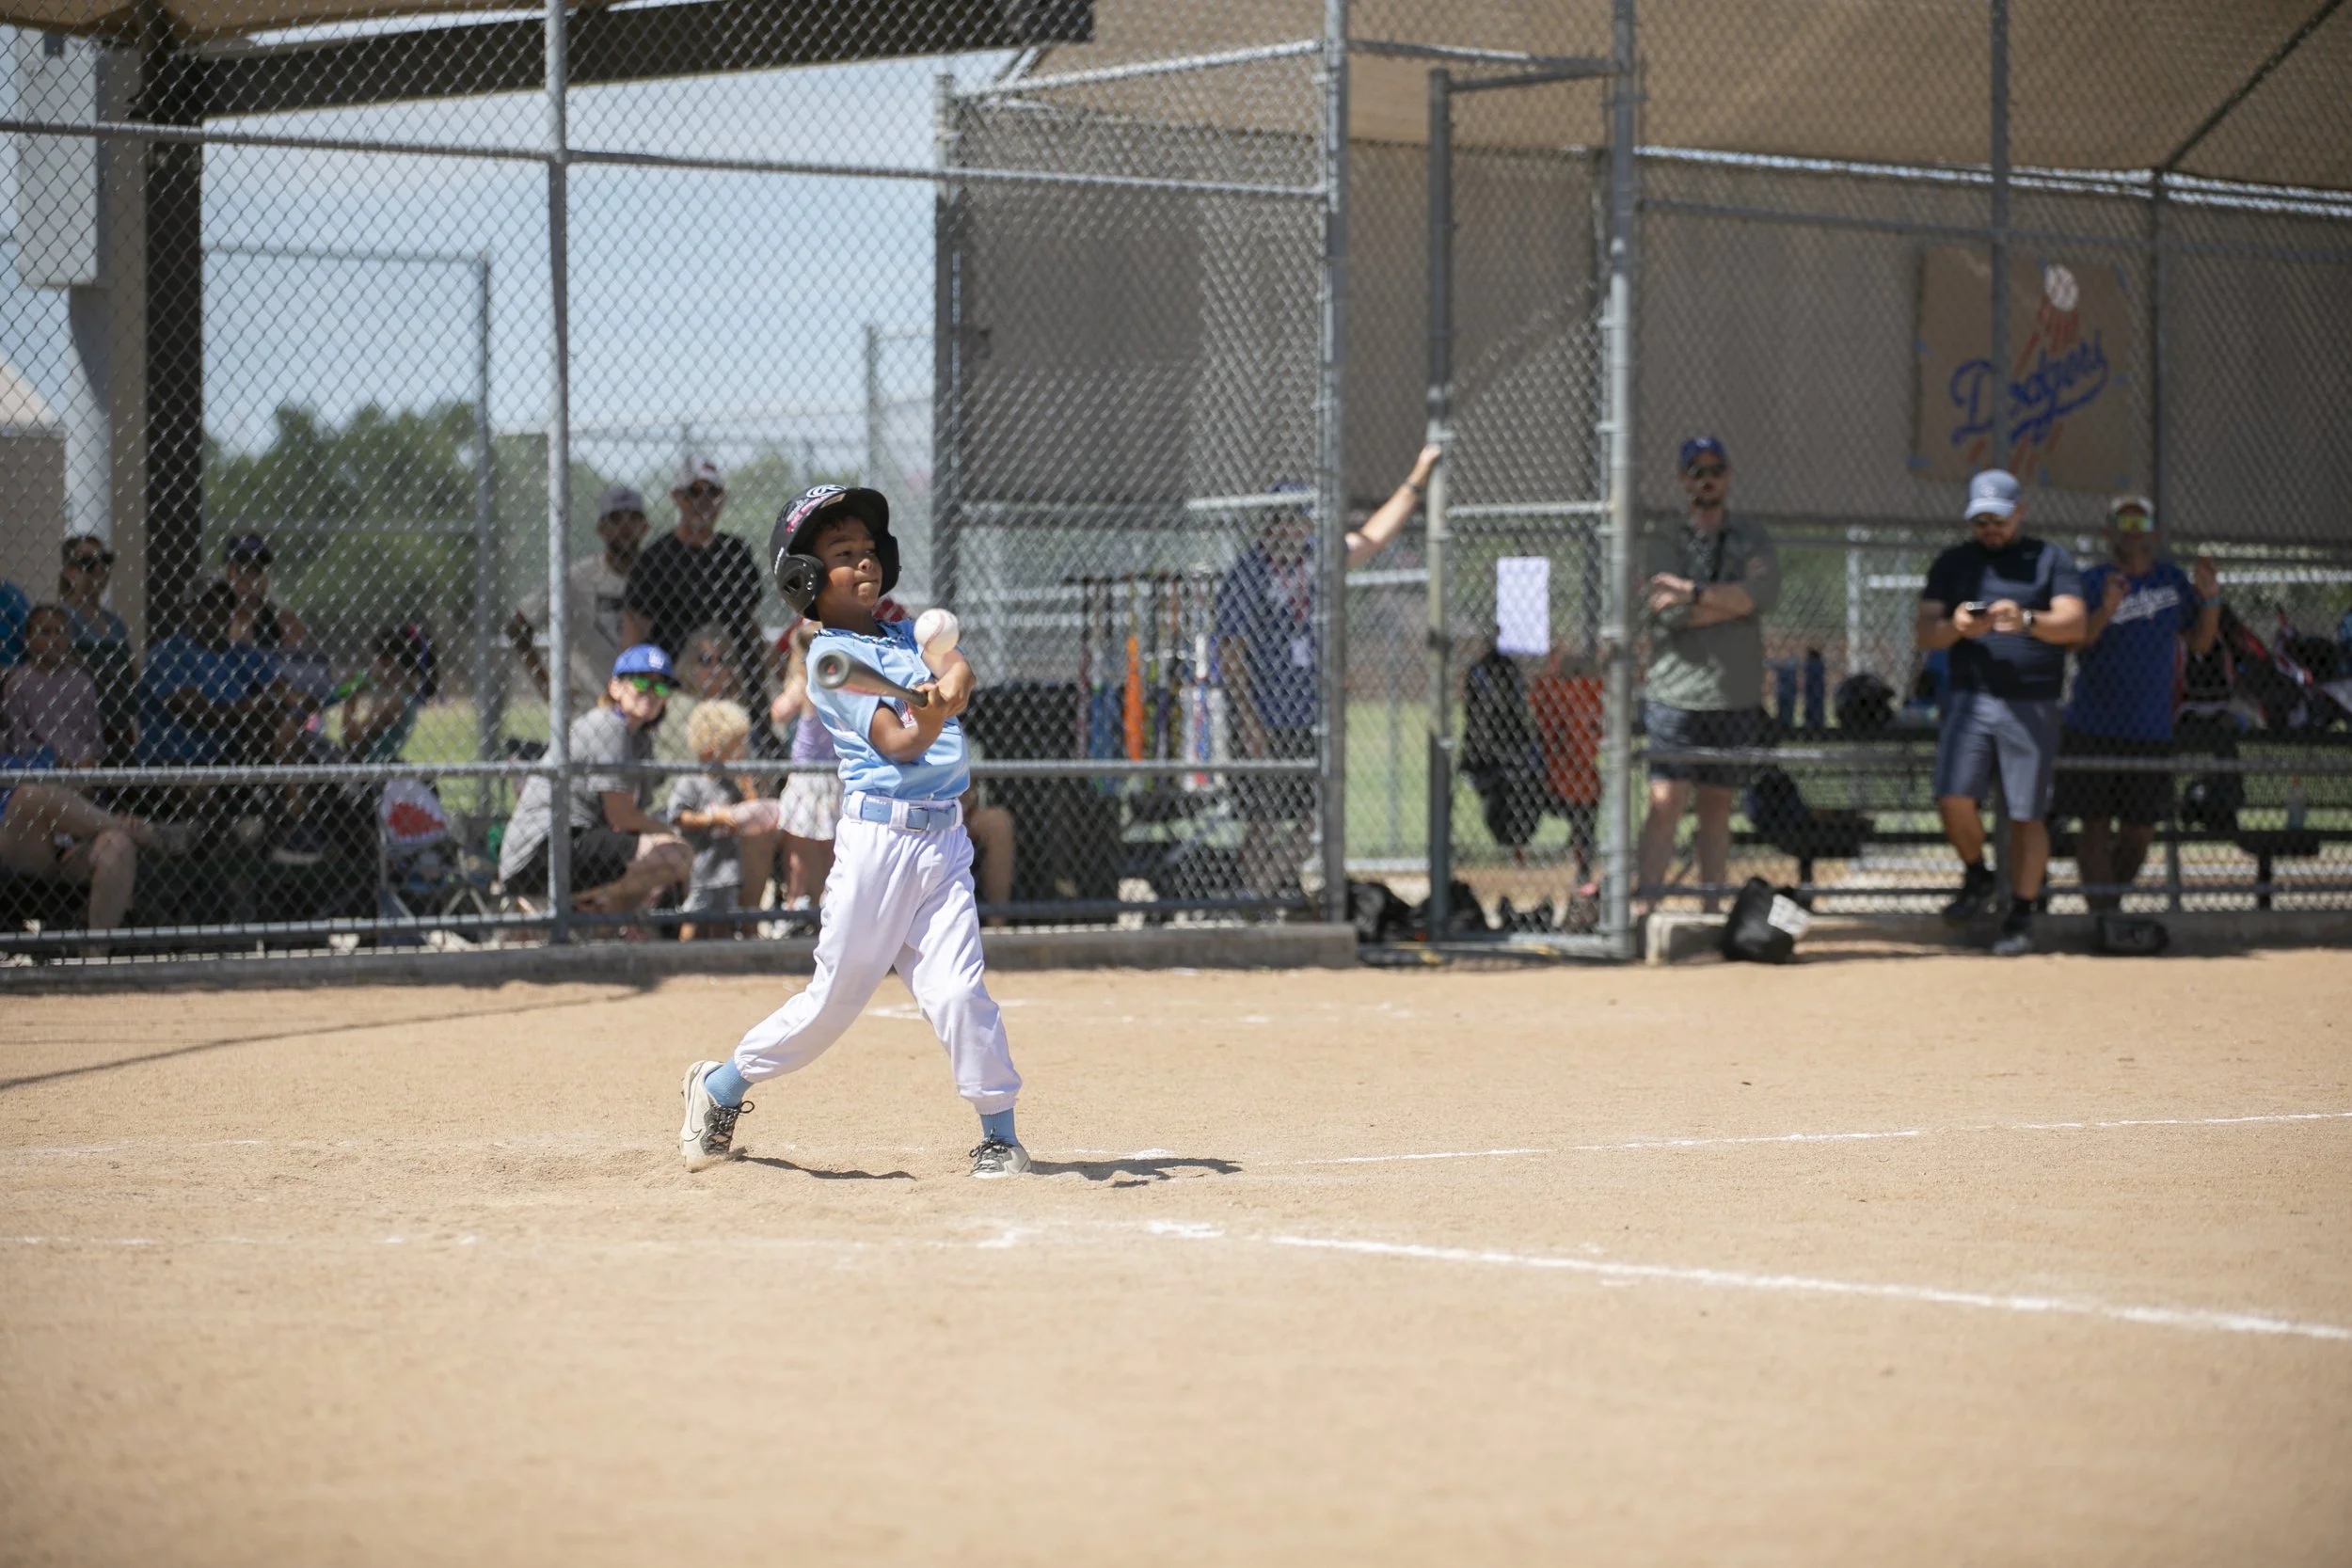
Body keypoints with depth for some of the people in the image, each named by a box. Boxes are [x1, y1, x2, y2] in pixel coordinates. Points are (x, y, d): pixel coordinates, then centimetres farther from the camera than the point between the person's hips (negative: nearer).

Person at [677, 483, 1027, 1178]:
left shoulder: (906, 634, 17)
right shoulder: (827, 657, -4)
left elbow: (955, 668, -4)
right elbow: (895, 743, -15)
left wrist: (948, 686, -26)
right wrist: (931, 719, -35)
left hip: (944, 842, 5)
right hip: (876, 836, -5)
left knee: (957, 991, -8)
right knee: (835, 998, 1)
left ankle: (1000, 1134, -1)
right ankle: (720, 1087, 20)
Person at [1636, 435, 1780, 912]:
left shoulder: (1752, 539, 11)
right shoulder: (1663, 543, 4)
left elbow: (1764, 593, -10)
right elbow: (1670, 613, -12)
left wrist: (1695, 593, -15)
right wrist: (1734, 602, -10)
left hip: (1736, 698, 3)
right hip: (1675, 697, -3)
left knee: (1717, 808, 8)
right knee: (1666, 805, -11)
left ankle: (1711, 909, 13)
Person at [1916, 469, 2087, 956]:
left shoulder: (2050, 560, 7)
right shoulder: (1953, 563, 14)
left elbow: (2074, 625, -6)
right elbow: (1926, 633, 7)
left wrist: (2027, 621, -25)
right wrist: (1957, 627, -16)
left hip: (2032, 705, -2)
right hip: (1971, 698, 2)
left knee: (2027, 814, -2)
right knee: (1954, 799, -13)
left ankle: (2020, 916, 7)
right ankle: (1976, 877, 13)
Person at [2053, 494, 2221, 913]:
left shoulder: (2173, 580, 11)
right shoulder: (2091, 582, -2)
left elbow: (2200, 643, 14)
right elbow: (2072, 643, -13)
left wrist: (2210, 599, -3)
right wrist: (2105, 611, -29)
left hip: (2150, 732, 3)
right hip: (2093, 731, -3)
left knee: (2139, 832, 5)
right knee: (2096, 826, -4)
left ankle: (2113, 900, 25)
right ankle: (2101, 912, -1)